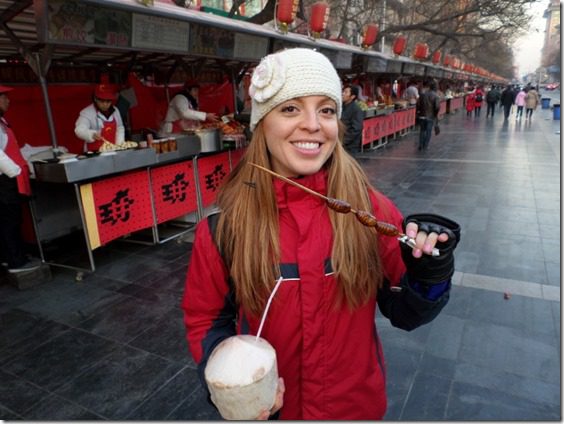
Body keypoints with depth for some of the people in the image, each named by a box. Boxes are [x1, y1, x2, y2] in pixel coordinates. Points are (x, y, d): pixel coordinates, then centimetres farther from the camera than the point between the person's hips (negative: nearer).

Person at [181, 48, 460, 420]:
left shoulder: (369, 208, -16)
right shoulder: (225, 225, -18)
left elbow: (404, 313, -6)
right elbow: (206, 319, -4)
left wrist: (427, 275, -25)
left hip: (359, 403, 2)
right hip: (268, 408, 0)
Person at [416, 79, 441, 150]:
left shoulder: (422, 94, -3)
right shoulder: (436, 96, -9)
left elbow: (418, 104, -4)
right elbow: (437, 107, -14)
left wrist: (418, 111, 10)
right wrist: (436, 114, 1)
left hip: (422, 115, 2)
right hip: (431, 116, -2)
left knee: (422, 130, 13)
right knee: (428, 131, 8)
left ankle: (421, 145, 11)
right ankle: (425, 146, 9)